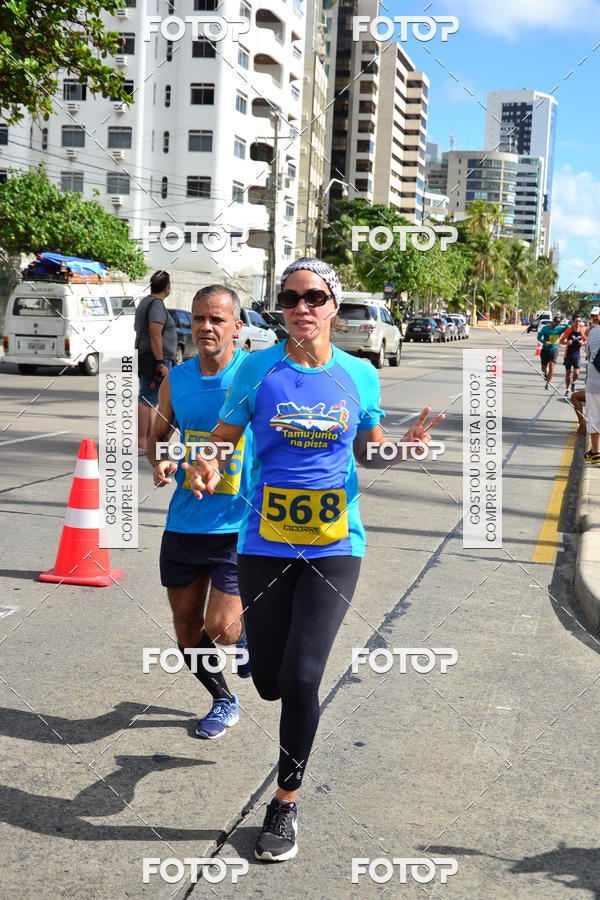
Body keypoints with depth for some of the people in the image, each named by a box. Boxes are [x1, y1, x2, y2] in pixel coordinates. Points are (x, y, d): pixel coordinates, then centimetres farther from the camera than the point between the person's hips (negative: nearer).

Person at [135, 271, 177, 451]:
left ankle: (151, 440, 21)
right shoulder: (157, 304, -13)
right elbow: (155, 334, -22)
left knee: (150, 401, 15)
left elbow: (138, 330, 25)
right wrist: (160, 363, -23)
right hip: (155, 359, -11)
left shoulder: (145, 302, 18)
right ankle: (140, 443, -16)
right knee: (147, 400, -13)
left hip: (143, 357, 11)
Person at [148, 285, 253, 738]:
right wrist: (159, 462, -5)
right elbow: (158, 434, 17)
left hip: (239, 525, -4)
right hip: (184, 524, 5)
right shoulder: (176, 379, 3)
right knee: (186, 629, 12)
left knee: (220, 628, -9)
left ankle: (250, 626, 29)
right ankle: (224, 702, 36)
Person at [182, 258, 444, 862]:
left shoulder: (359, 375, 2)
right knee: (270, 682, 6)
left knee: (300, 678, -9)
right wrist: (207, 469, -20)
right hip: (265, 544, 1)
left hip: (334, 545, 0)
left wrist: (405, 445, -7)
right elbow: (222, 440, 3)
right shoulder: (258, 369, -2)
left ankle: (285, 802, 12)